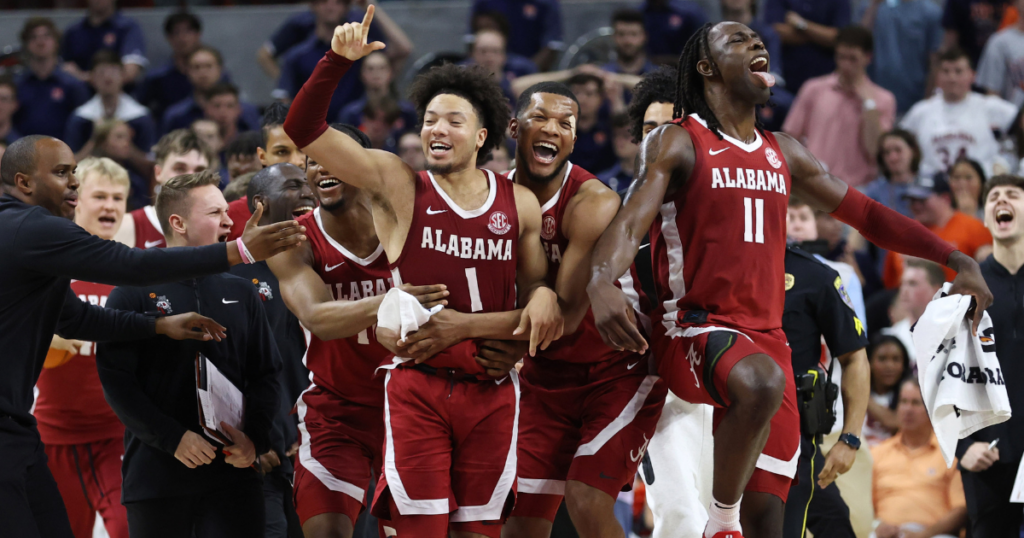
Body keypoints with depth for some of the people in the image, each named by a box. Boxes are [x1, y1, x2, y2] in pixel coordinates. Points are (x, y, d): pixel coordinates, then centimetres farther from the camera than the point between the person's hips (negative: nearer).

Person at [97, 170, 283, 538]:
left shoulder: (241, 293, 14)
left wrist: (255, 438, -5)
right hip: (155, 476, -3)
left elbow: (267, 375, 13)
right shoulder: (134, 294, 1)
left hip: (233, 470, 3)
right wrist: (173, 438, -15)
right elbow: (116, 380, -6)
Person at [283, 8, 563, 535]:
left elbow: (536, 292, 14)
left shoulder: (520, 205, 8)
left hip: (491, 392, 3)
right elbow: (304, 130, -6)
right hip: (417, 387, -3)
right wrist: (337, 61, -18)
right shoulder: (398, 186, 1)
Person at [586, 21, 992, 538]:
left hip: (765, 335, 6)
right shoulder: (678, 143, -2)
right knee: (763, 381, -39)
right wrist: (601, 282, -38)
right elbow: (631, 221, -16)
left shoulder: (783, 153, 17)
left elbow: (864, 213, 22)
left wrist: (955, 258, 12)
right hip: (694, 327, -6)